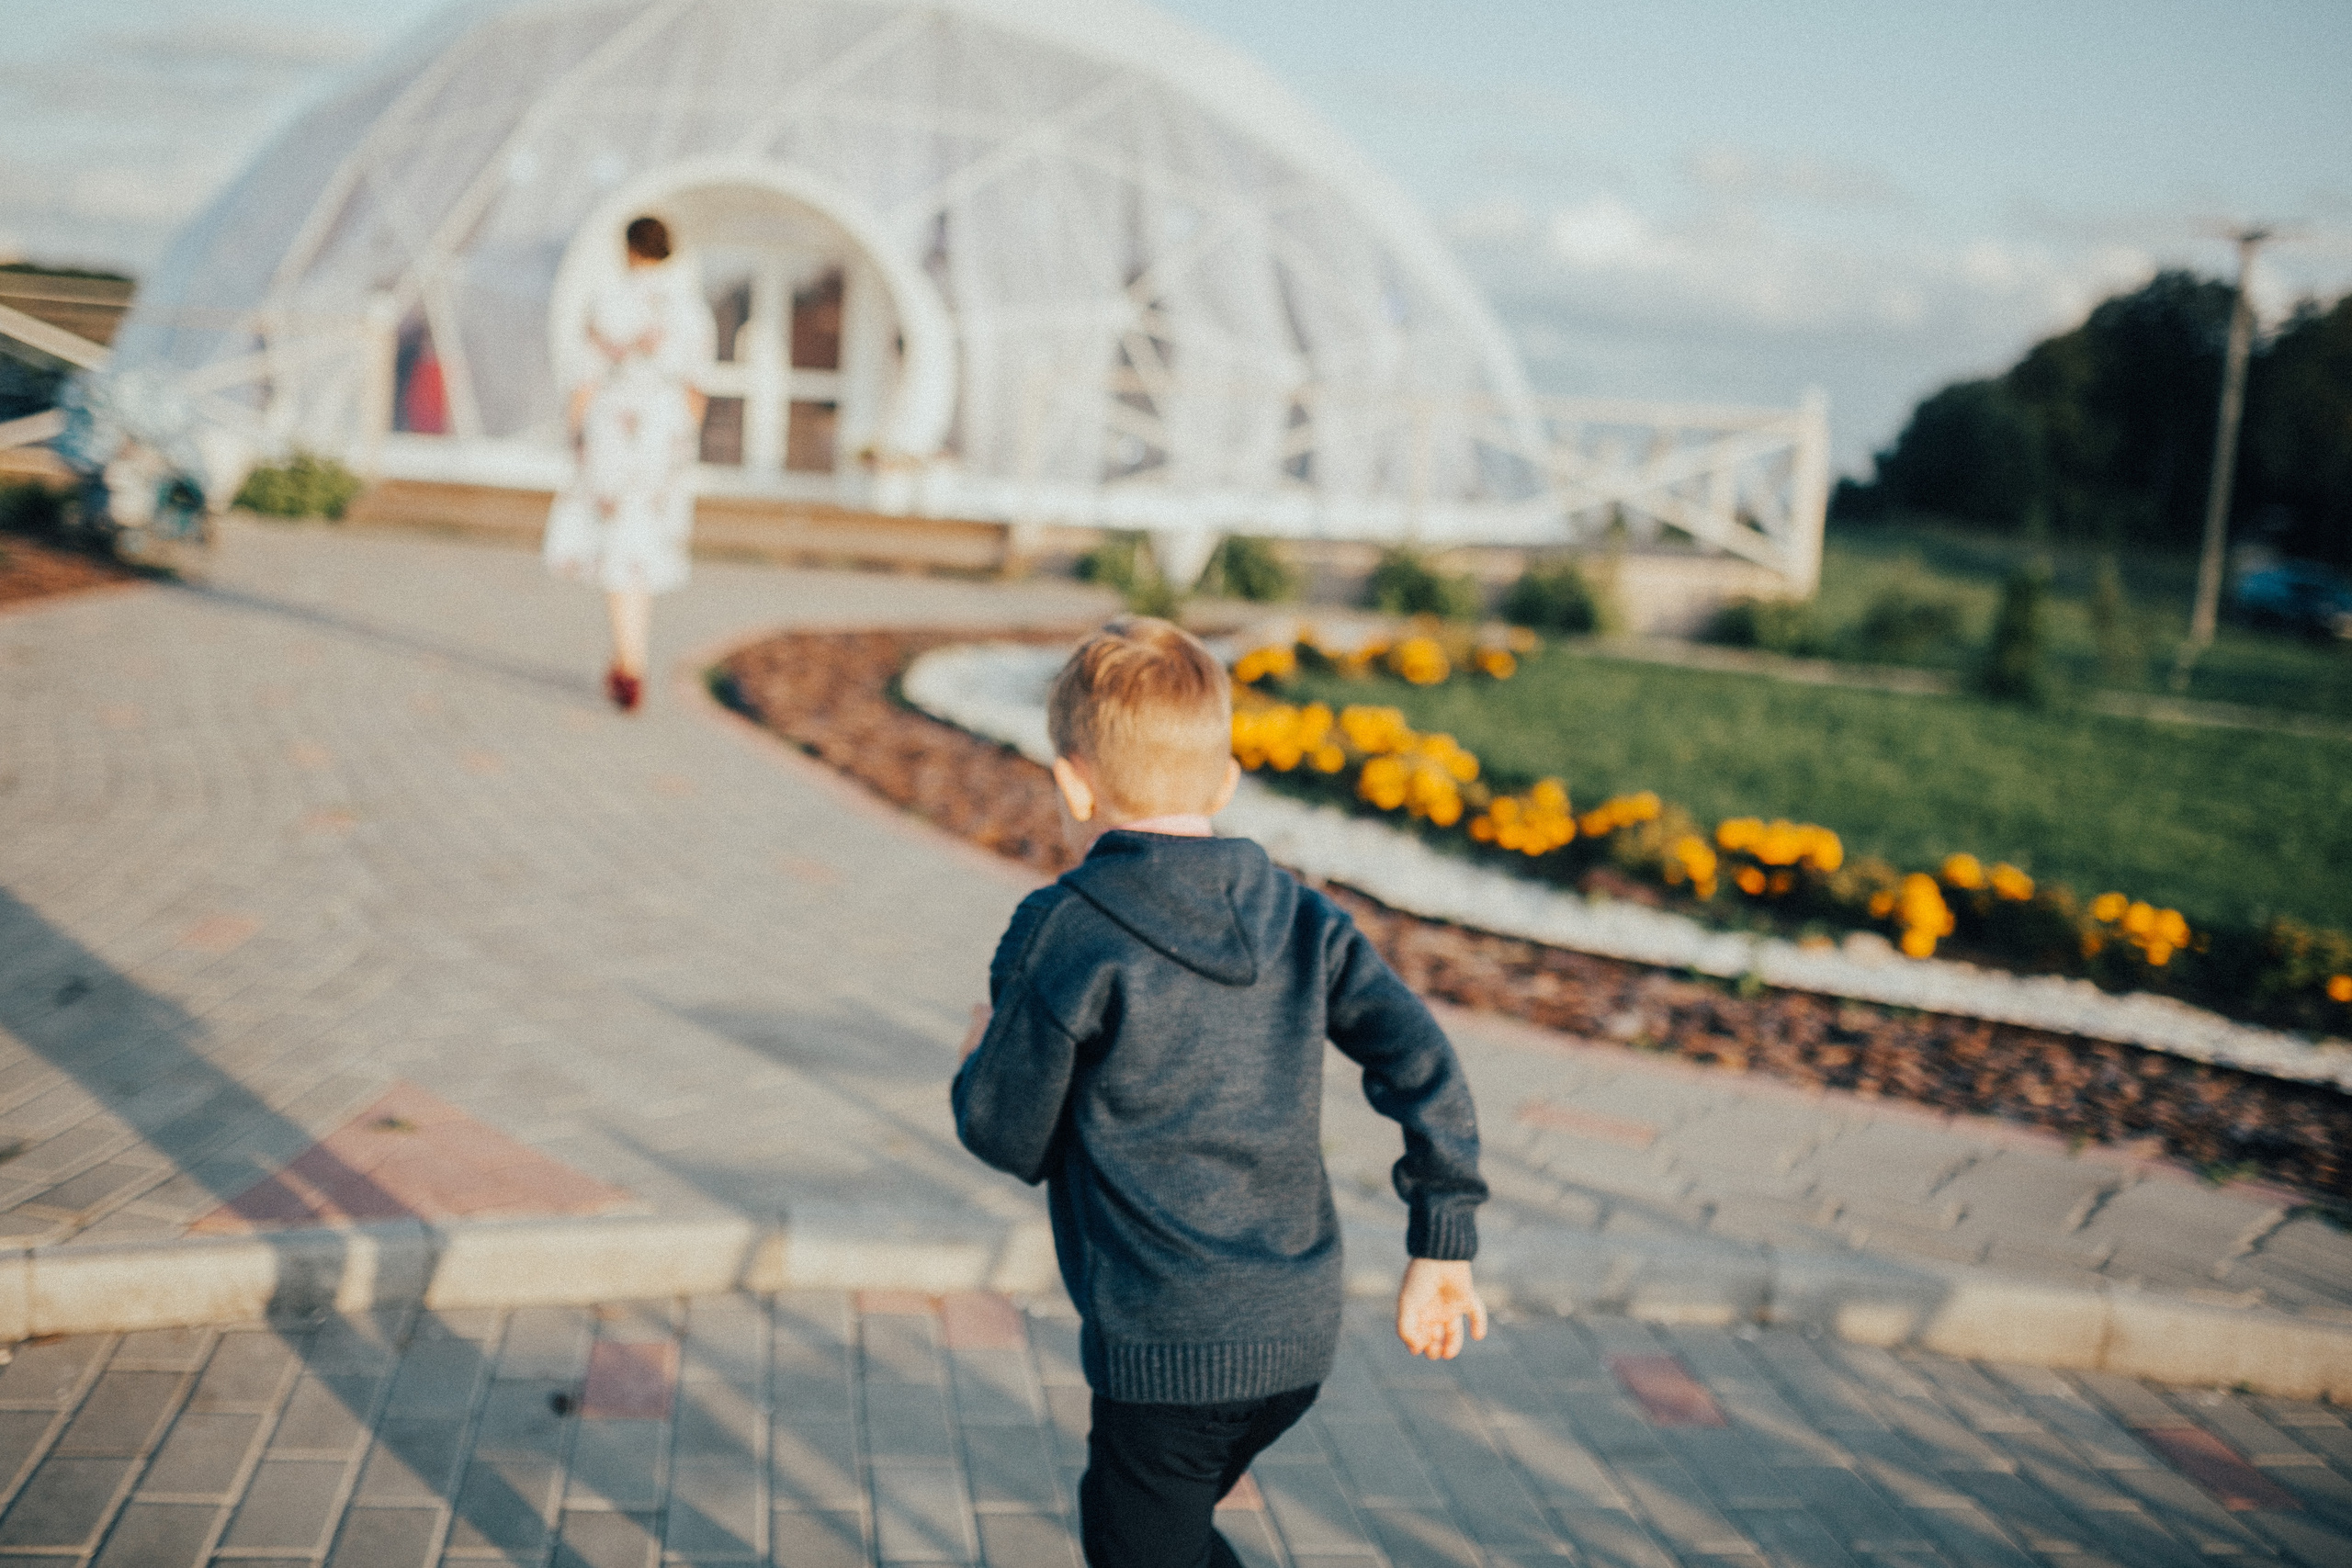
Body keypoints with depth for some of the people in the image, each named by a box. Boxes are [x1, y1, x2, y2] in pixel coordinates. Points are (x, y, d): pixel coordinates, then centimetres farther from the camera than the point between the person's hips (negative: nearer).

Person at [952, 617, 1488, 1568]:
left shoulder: (1063, 935, -11)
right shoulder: (1300, 919, 4)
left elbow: (1007, 1137, -5)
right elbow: (1424, 1066, -2)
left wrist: (982, 1056, 16)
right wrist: (1442, 1246, 3)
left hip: (1168, 1350, -6)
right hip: (1302, 1333, 7)